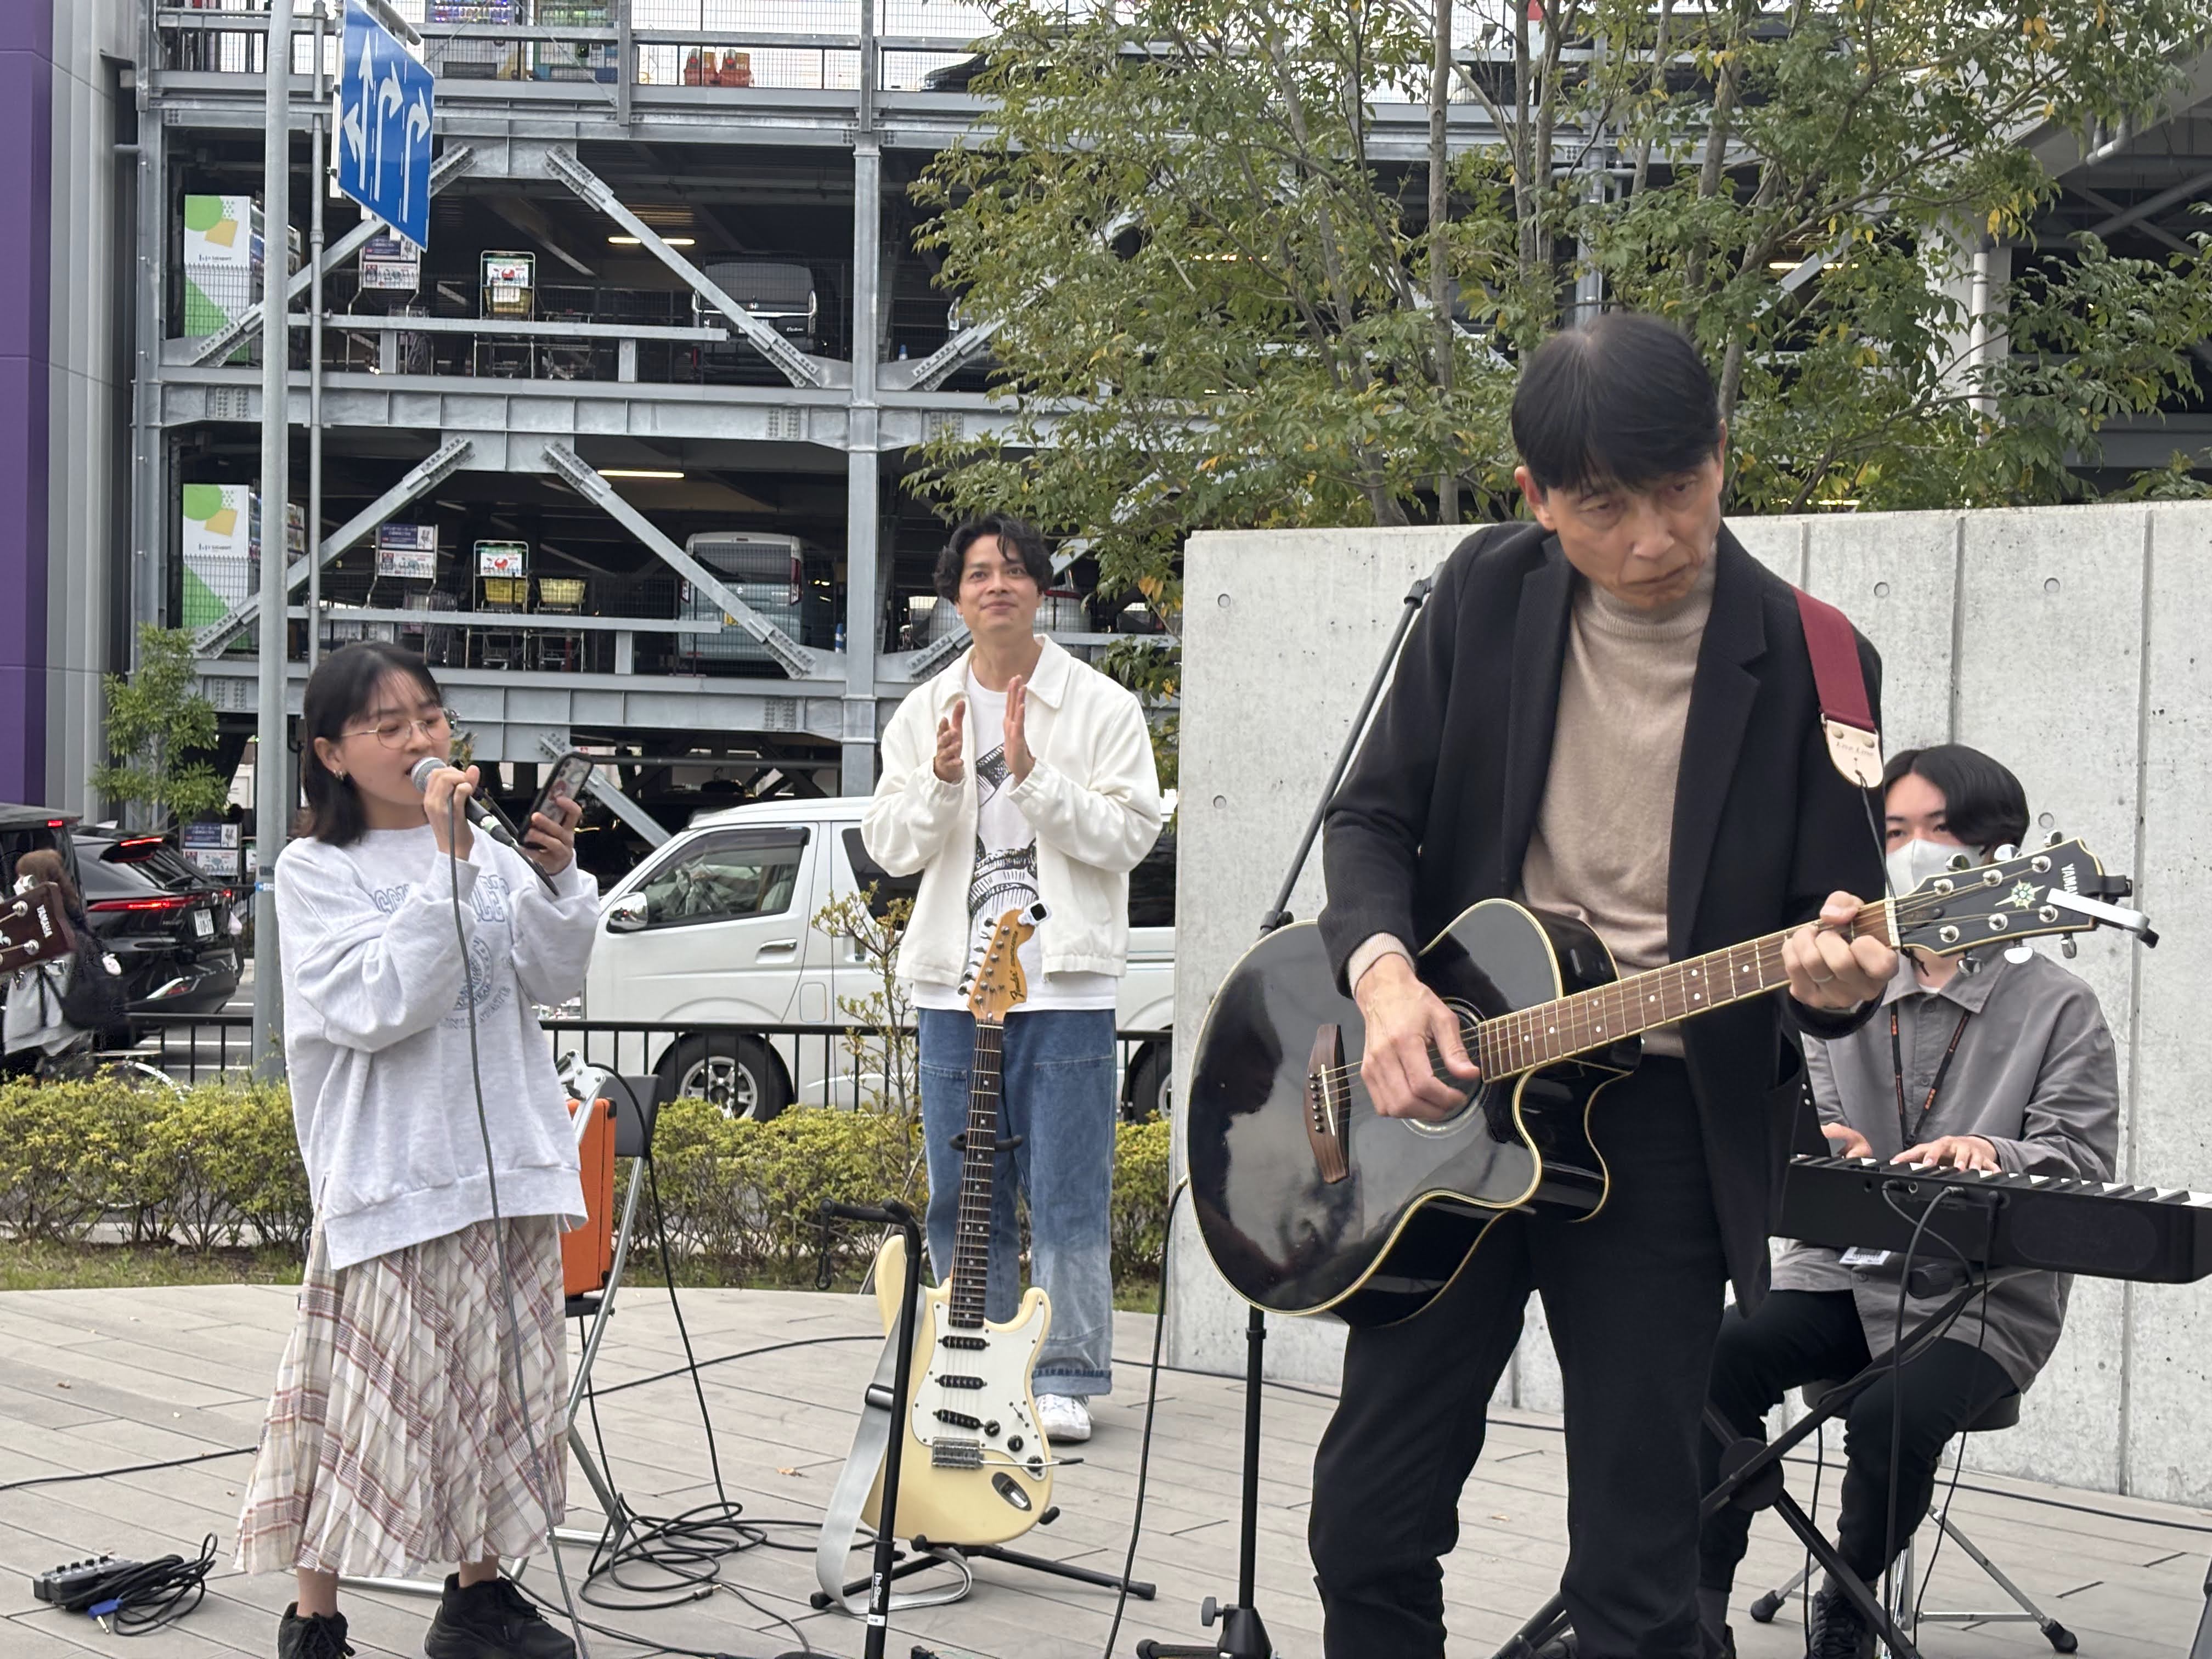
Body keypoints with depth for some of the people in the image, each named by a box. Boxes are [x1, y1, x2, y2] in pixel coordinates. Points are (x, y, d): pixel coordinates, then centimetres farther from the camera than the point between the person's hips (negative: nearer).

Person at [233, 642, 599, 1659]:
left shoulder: (490, 851, 9)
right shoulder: (315, 871, -4)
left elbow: (555, 979, 1)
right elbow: (380, 1001, -17)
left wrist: (555, 877, -15)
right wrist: (446, 865, -20)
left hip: (510, 1167, 5)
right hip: (390, 1177, -5)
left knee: (501, 1384, 12)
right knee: (365, 1403, -4)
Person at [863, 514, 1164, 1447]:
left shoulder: (1101, 708, 1)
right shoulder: (923, 715, 12)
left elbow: (1129, 833, -8)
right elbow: (889, 847, 7)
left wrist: (1032, 775, -17)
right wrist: (940, 782, -11)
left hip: (1064, 984, -4)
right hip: (953, 984, 4)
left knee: (1066, 1193, -2)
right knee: (960, 1195, 9)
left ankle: (1067, 1380, 6)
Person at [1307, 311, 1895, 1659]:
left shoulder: (1809, 665, -9)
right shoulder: (1488, 594, -1)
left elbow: (1840, 940, -6)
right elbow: (1375, 817, 4)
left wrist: (1837, 974, -30)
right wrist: (1385, 975, -15)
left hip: (1667, 1124, -3)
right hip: (1447, 1090, 3)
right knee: (1370, 1520, 10)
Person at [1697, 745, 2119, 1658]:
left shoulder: (2058, 1007, 1)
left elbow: (2082, 1163, -6)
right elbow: (1815, 1117, 11)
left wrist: (1993, 1156, -28)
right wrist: (1821, 1150, -14)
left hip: (1980, 1298, -3)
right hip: (1842, 1268, 4)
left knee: (1893, 1414, -32)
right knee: (1719, 1360, -26)